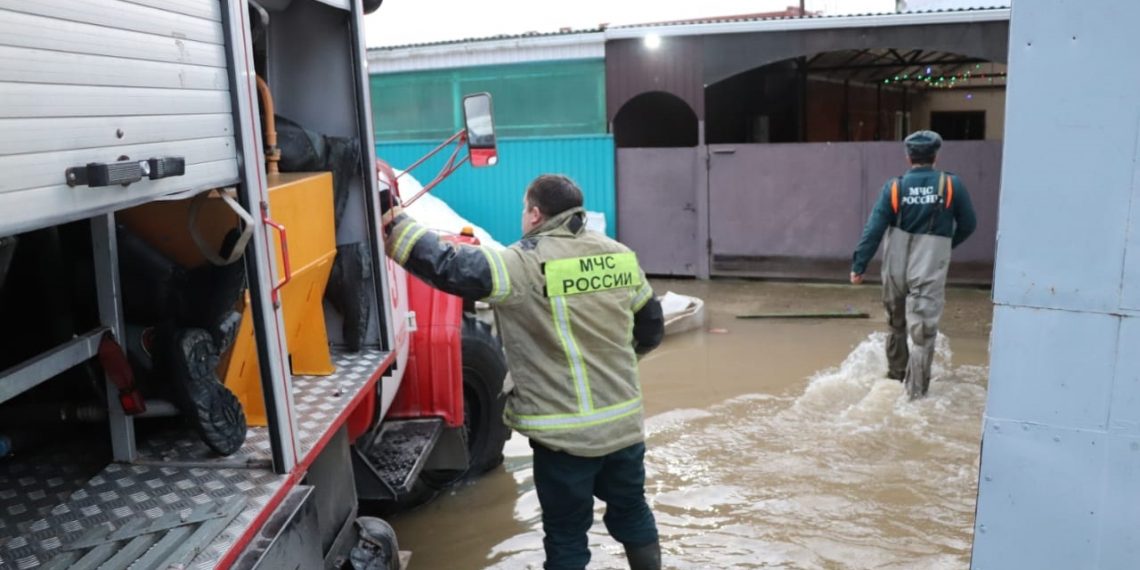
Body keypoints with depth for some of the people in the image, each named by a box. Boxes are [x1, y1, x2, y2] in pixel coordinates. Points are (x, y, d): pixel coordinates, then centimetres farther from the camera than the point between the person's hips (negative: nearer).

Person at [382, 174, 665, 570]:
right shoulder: (620, 256, 3)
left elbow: (450, 267, -21)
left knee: (567, 534, 11)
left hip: (566, 432, -5)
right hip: (625, 421, 6)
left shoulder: (525, 265, -16)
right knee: (631, 509, 26)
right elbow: (651, 330, 13)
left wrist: (393, 223, -10)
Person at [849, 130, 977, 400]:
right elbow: (968, 225, 5)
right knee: (923, 330, 0)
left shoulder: (894, 187, -5)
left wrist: (859, 265, -5)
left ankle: (896, 375, 37)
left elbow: (874, 229, -8)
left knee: (896, 324, 21)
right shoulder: (952, 185, -5)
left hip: (895, 269, 2)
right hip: (930, 272, -2)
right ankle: (916, 390, -3)